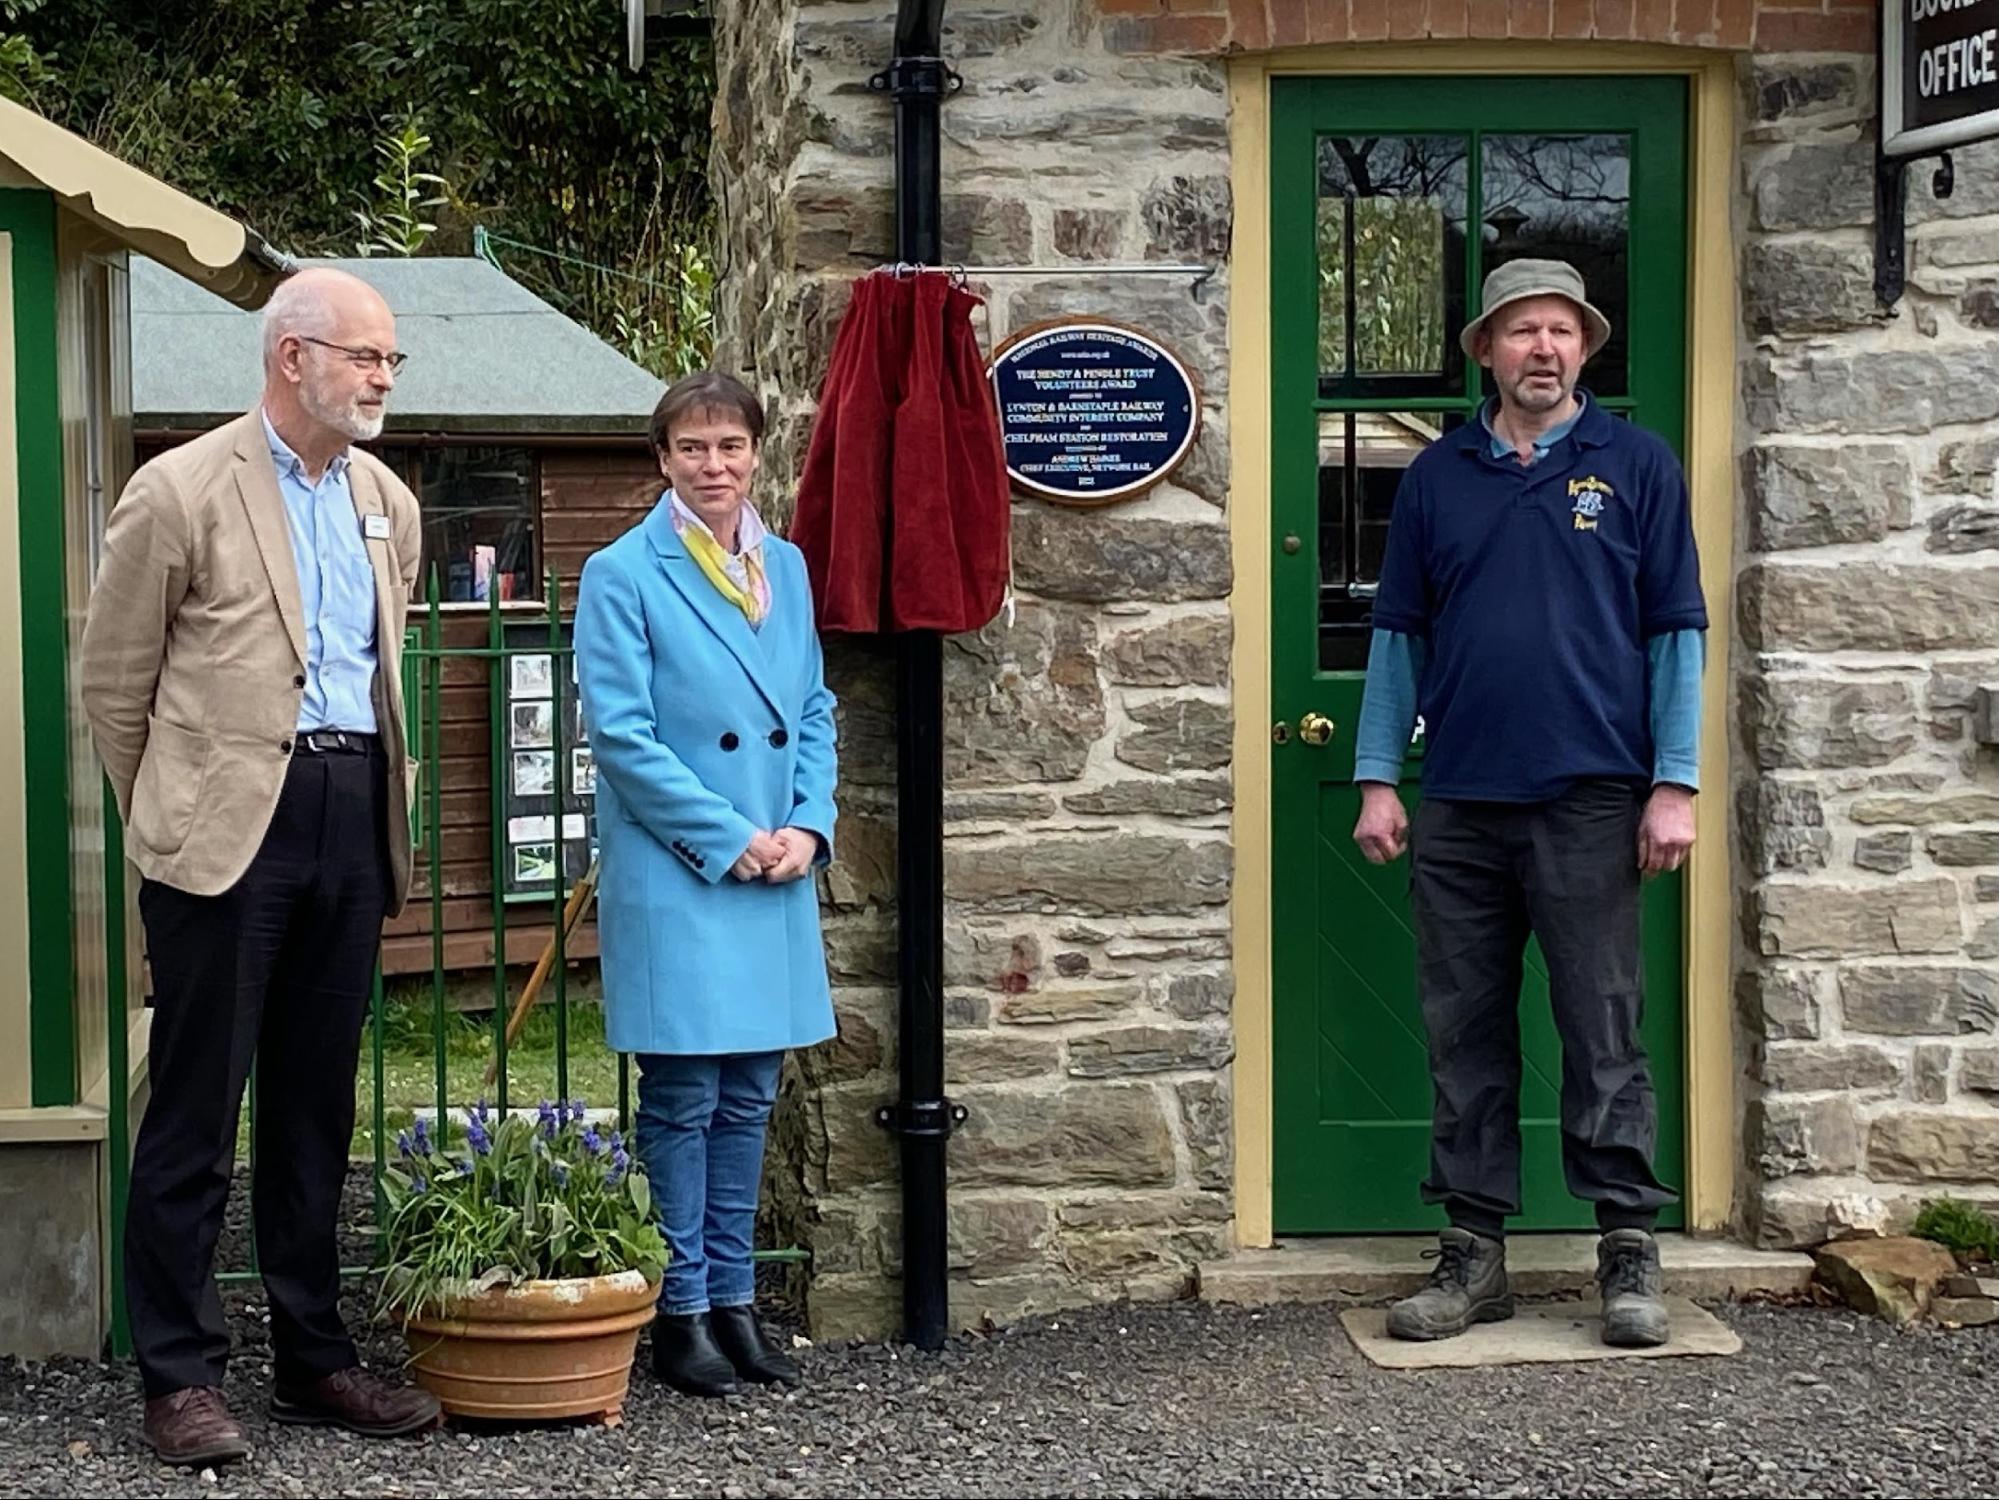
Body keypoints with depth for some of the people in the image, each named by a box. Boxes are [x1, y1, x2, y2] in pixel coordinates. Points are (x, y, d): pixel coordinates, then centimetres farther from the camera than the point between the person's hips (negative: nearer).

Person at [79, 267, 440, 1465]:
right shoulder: (182, 491, -5)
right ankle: (180, 1376, 7)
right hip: (232, 825, -6)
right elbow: (114, 679, 1)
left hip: (351, 822, 6)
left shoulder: (390, 506, 14)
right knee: (198, 1110, -1)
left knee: (317, 1106, 12)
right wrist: (169, 822, 6)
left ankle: (314, 1357, 21)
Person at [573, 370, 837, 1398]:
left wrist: (808, 827, -1)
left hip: (776, 878, 6)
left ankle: (732, 1300, 21)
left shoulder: (787, 568, 11)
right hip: (672, 879, -6)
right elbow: (621, 735, -11)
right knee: (683, 1099, -1)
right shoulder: (623, 575, -6)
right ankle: (679, 1313, 10)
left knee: (748, 1096, 11)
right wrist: (730, 841, -13)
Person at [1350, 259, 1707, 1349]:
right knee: (1464, 1036, 6)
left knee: (1603, 1033, -1)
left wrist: (1674, 786, -5)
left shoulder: (1636, 464, 5)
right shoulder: (1436, 477, 11)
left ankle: (1629, 1249, 9)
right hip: (1459, 808, 3)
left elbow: (1676, 631, 3)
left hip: (1591, 805, -3)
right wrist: (1377, 780, 5)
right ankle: (1473, 1253, 15)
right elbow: (1399, 634, 13)